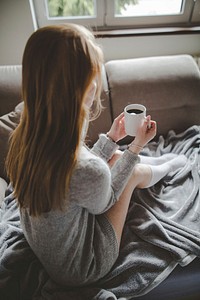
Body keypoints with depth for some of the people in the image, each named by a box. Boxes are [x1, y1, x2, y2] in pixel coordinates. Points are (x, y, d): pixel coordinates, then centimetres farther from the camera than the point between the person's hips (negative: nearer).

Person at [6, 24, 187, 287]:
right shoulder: (89, 170, -43)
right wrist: (137, 146, -12)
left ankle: (156, 163, 42)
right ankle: (165, 168, 40)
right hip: (79, 269, -5)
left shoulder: (24, 137, -19)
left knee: (115, 157, 10)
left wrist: (111, 138, -2)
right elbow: (103, 203, -17)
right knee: (135, 172, 4)